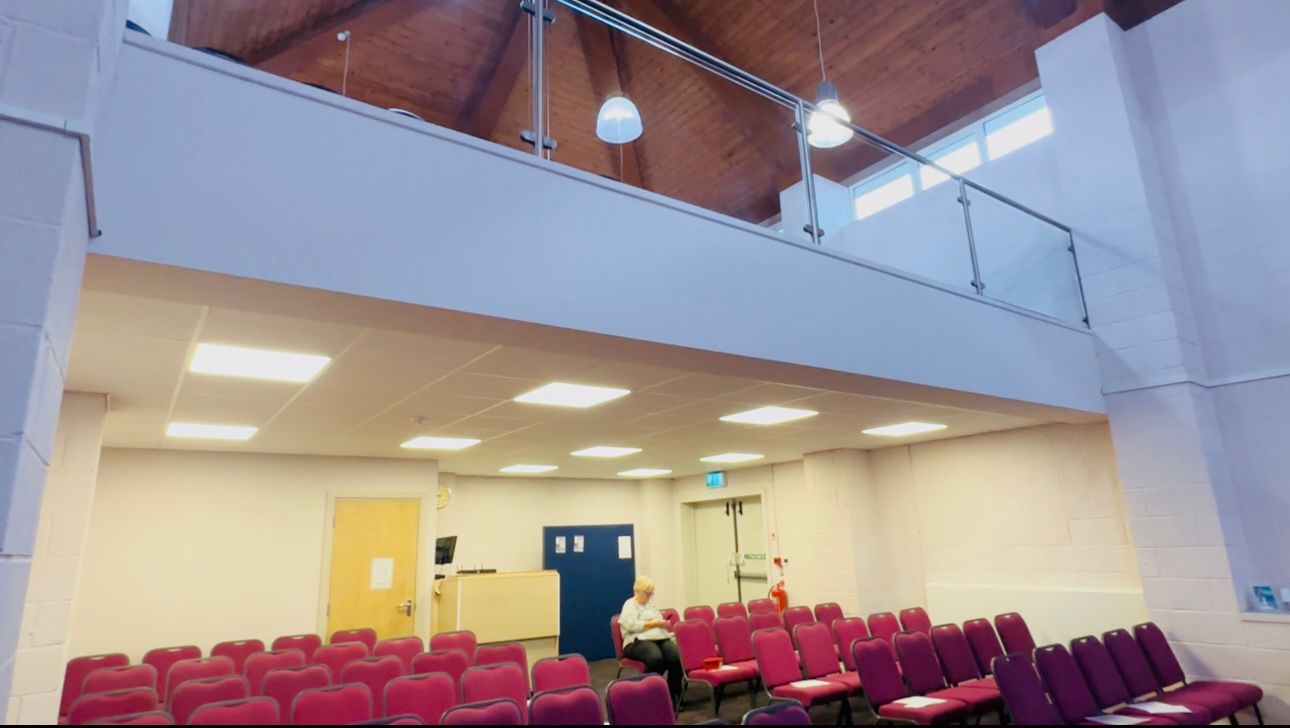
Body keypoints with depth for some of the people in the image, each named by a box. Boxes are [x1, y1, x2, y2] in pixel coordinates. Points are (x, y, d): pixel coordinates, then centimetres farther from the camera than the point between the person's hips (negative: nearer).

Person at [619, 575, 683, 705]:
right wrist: (654, 623, -9)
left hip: (660, 638, 6)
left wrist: (662, 624, 6)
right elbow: (632, 626, -12)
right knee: (656, 659, -39)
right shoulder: (630, 605, 3)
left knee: (678, 657, -26)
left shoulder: (651, 604, 26)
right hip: (638, 641, -6)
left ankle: (674, 695, -13)